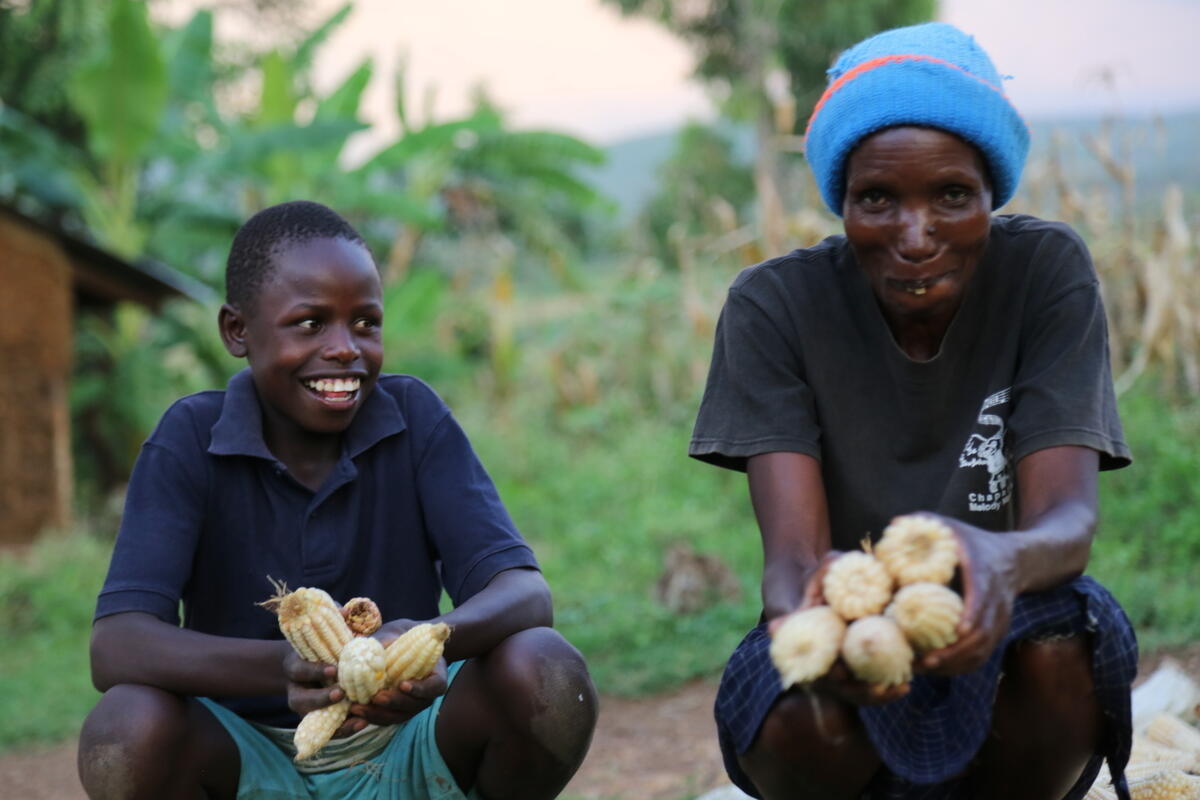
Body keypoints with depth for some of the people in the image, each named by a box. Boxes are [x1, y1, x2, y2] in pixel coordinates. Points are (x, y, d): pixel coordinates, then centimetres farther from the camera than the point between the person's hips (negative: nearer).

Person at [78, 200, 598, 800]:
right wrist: (285, 667, -42)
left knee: (549, 678, -27)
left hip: (403, 751, 1)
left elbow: (524, 592, -15)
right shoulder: (191, 440, -10)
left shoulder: (413, 418, -6)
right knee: (126, 731, -32)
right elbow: (115, 646, -22)